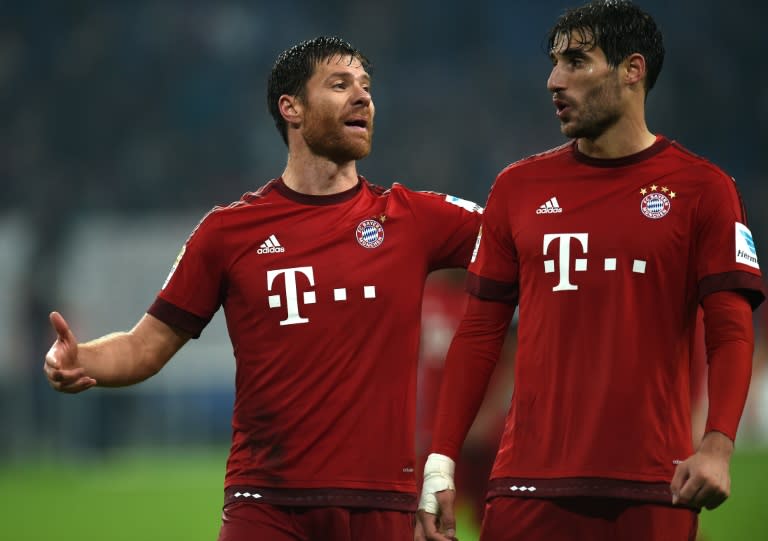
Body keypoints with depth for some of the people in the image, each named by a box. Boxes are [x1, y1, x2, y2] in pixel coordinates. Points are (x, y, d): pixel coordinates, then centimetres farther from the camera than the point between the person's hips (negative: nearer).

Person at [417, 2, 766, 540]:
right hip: (531, 483, 2)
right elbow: (479, 333, 11)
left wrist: (718, 444, -19)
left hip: (653, 490, -2)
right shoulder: (518, 187, 10)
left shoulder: (702, 189, 1)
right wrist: (441, 464, 4)